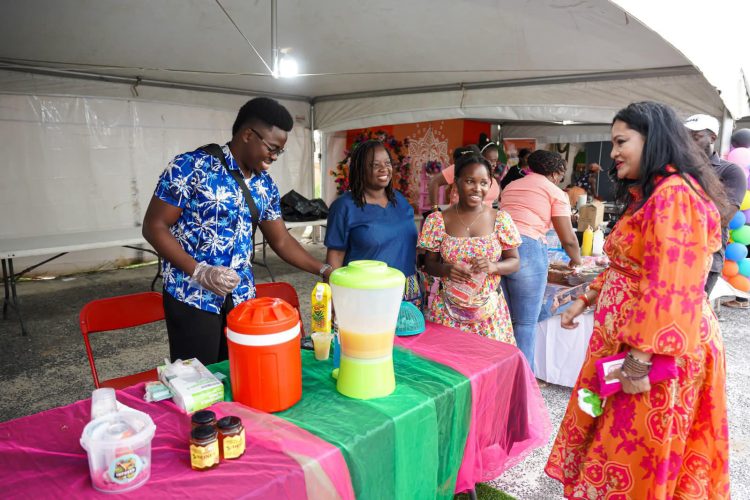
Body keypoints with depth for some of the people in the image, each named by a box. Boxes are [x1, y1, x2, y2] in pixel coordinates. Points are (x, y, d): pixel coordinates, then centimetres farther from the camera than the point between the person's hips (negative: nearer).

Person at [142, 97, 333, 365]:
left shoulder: (265, 185, 7)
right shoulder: (191, 166, -11)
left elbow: (281, 240, 12)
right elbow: (154, 226, -10)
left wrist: (325, 270, 3)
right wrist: (199, 272, -21)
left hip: (241, 296, 6)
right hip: (192, 296, -5)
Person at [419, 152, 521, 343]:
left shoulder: (501, 219, -1)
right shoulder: (437, 221, -4)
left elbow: (514, 262, 4)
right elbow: (429, 264, 3)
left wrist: (493, 266, -16)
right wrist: (446, 269, -18)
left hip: (489, 311, 1)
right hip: (448, 311, 0)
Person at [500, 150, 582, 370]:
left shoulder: (510, 186, 26)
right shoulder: (555, 192, 9)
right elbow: (568, 239, 6)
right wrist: (576, 260, 27)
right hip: (527, 250, -5)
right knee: (525, 323, 6)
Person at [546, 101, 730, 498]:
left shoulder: (674, 194, -19)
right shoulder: (649, 195, 14)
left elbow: (670, 287, -26)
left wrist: (640, 360, -25)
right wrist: (586, 299, 14)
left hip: (653, 354, -10)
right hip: (627, 344, 10)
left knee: (635, 460, 6)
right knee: (616, 447, 20)